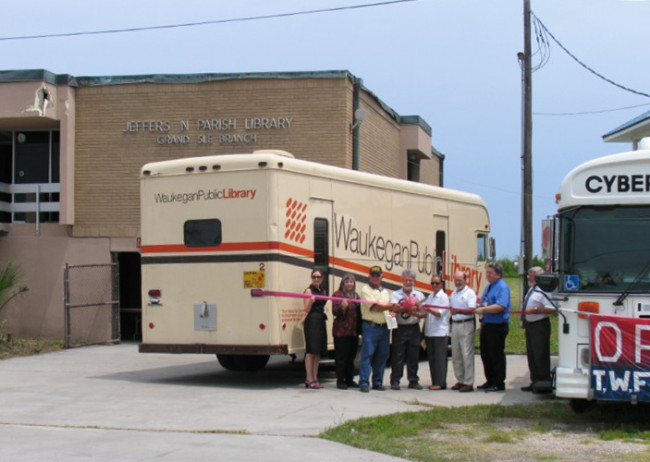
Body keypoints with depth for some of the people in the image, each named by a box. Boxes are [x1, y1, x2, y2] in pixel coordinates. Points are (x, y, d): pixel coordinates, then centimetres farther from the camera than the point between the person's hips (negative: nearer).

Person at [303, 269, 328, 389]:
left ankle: (315, 379, 13)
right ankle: (309, 379, -6)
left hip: (321, 321, 8)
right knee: (311, 351, -8)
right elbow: (306, 309, -10)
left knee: (318, 352, 8)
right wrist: (311, 301, -28)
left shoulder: (323, 291, 17)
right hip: (312, 321, -8)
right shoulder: (309, 290, -4)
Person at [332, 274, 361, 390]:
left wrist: (359, 328, 10)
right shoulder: (338, 294, -2)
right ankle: (340, 380, 2)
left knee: (351, 356, 10)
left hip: (353, 331, 6)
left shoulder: (356, 296, 16)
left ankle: (349, 379, 18)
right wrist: (342, 307, -29)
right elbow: (335, 312, -10)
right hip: (341, 331, -6)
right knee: (341, 356, -3)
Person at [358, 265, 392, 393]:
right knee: (367, 355, -9)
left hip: (384, 327, 6)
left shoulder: (386, 291, 21)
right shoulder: (366, 290, 0)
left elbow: (391, 308, 22)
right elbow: (374, 307, -11)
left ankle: (378, 382, 15)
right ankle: (364, 383, -10)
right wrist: (391, 306, -8)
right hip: (370, 326, -6)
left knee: (382, 356, 7)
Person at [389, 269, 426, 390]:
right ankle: (395, 381, 2)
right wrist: (408, 307, -28)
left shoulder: (419, 295, 10)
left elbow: (424, 313, 5)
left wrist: (417, 314, -16)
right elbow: (395, 308, -15)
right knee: (397, 356, -2)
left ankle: (413, 380, 15)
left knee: (414, 356, 6)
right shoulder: (396, 294, 2)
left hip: (414, 329, 3)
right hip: (400, 328, -3)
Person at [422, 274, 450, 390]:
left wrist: (429, 310, -29)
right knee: (431, 358, 8)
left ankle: (440, 383, -6)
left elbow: (440, 313, -15)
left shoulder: (444, 297, -4)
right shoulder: (430, 297, 16)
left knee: (440, 358, -7)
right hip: (429, 332, 7)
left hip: (440, 332, -7)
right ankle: (434, 382, 13)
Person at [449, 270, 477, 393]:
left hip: (466, 325, -8)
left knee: (467, 355, -9)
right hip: (455, 324, 8)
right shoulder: (453, 294, 19)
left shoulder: (470, 293, -5)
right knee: (456, 355, 9)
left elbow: (472, 310, -15)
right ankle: (460, 380, 18)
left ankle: (469, 383, -7)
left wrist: (459, 310, -25)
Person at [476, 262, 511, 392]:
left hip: (497, 326, -9)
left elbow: (500, 306, -25)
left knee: (496, 355, -5)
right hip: (486, 325, 10)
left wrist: (484, 310, -22)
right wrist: (480, 310, 14)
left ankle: (499, 383, 2)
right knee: (485, 354, 13)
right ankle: (490, 381, 24)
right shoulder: (489, 286, 17)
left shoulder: (502, 287, -13)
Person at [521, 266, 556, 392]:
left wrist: (535, 310, -27)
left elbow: (552, 309, -24)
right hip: (530, 325, 10)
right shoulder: (532, 290, 15)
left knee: (541, 356, -7)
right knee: (531, 355, 14)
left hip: (540, 326, -10)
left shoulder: (543, 291, -16)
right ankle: (535, 382, 22)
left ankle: (544, 383, -2)